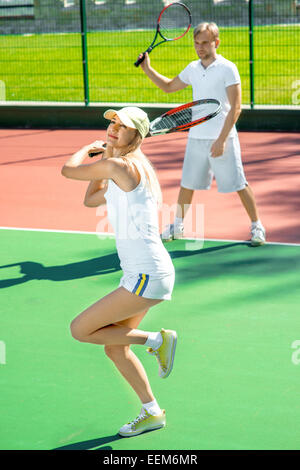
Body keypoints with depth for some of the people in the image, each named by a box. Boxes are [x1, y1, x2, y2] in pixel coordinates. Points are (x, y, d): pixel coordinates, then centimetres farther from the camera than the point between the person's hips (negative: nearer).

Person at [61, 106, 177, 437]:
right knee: (114, 348, 18)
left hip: (147, 276, -10)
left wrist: (89, 148, 14)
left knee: (80, 330, -3)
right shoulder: (131, 169, 13)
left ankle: (157, 339, 2)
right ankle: (152, 413, 29)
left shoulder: (121, 166, -16)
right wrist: (105, 153, 19)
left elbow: (68, 169, -5)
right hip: (141, 275, 10)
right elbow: (90, 199, 25)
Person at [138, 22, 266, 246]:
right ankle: (177, 226, 24)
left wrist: (221, 139, -19)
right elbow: (168, 86, 26)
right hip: (196, 137, 6)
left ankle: (257, 227, 11)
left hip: (222, 139, -6)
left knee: (239, 184, -1)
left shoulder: (227, 68, -10)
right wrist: (148, 69, 13)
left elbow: (235, 108, -14)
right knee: (187, 183, 11)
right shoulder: (193, 69, 9)